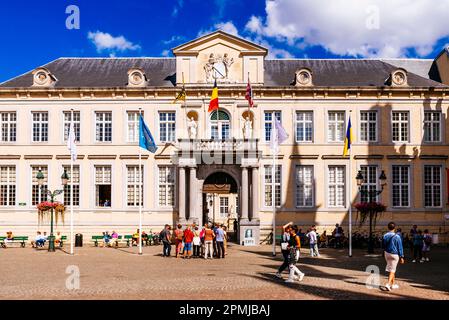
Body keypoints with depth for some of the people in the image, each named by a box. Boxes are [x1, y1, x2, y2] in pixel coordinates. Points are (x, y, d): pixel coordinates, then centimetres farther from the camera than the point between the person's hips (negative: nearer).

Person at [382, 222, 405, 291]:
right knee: (392, 270, 0)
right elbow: (400, 248, -11)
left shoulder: (385, 236, -4)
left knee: (392, 269, 19)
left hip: (387, 253, 5)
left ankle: (393, 284, 27)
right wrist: (401, 257, -5)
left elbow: (383, 246, 7)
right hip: (394, 254, -5)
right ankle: (388, 284, -13)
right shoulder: (397, 237, -16)